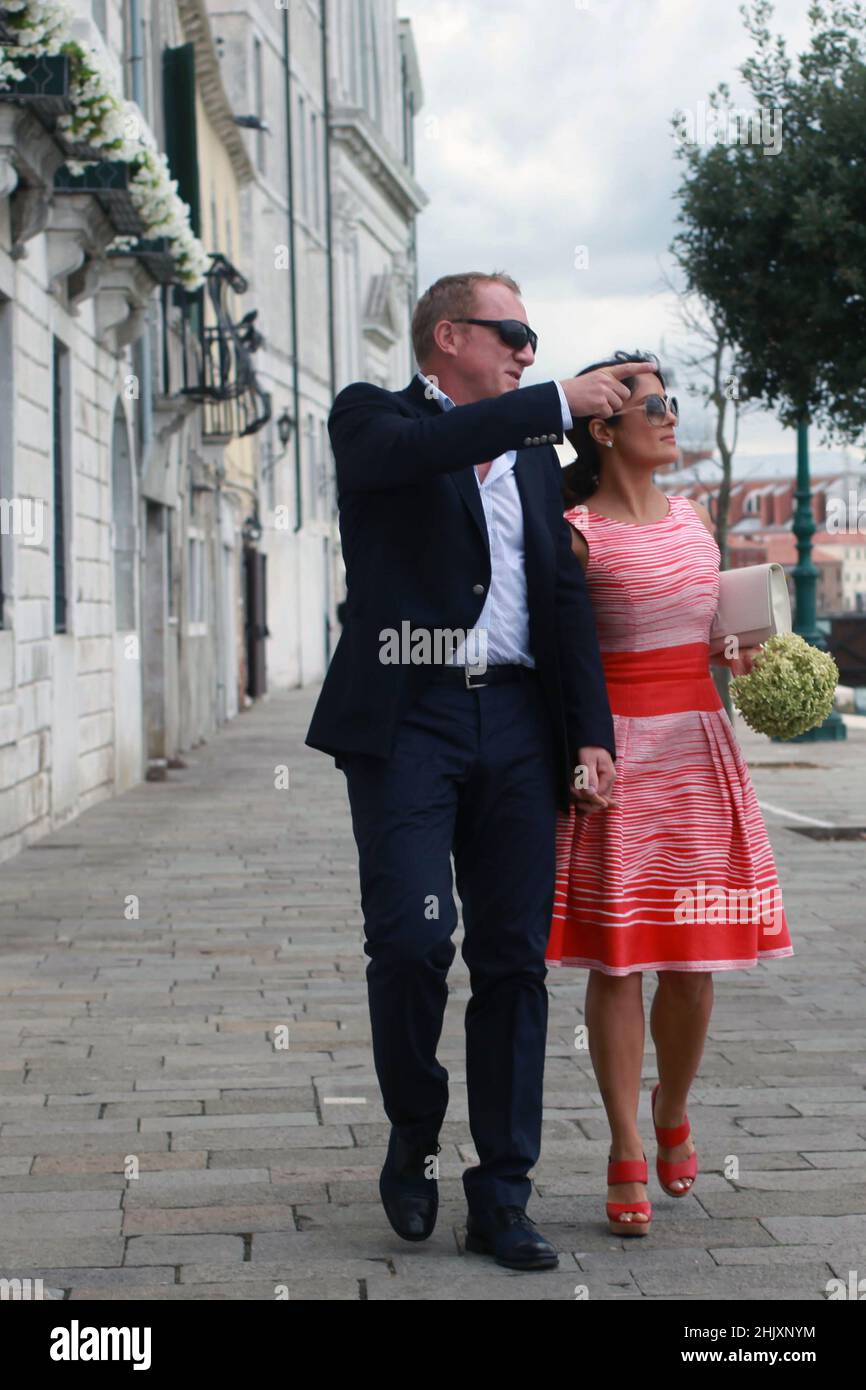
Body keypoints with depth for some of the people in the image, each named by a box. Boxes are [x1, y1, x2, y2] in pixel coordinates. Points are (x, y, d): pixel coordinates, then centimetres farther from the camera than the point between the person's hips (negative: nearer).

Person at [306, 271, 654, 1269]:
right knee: (411, 940, -13)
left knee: (513, 958, 2)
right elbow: (413, 450, -19)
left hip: (516, 724, 5)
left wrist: (592, 731, 5)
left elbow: (563, 594, 16)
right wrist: (559, 401, -18)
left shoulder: (532, 452, 21)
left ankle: (501, 1196, 9)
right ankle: (412, 1139, 13)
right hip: (405, 719, -4)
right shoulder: (372, 417, 6)